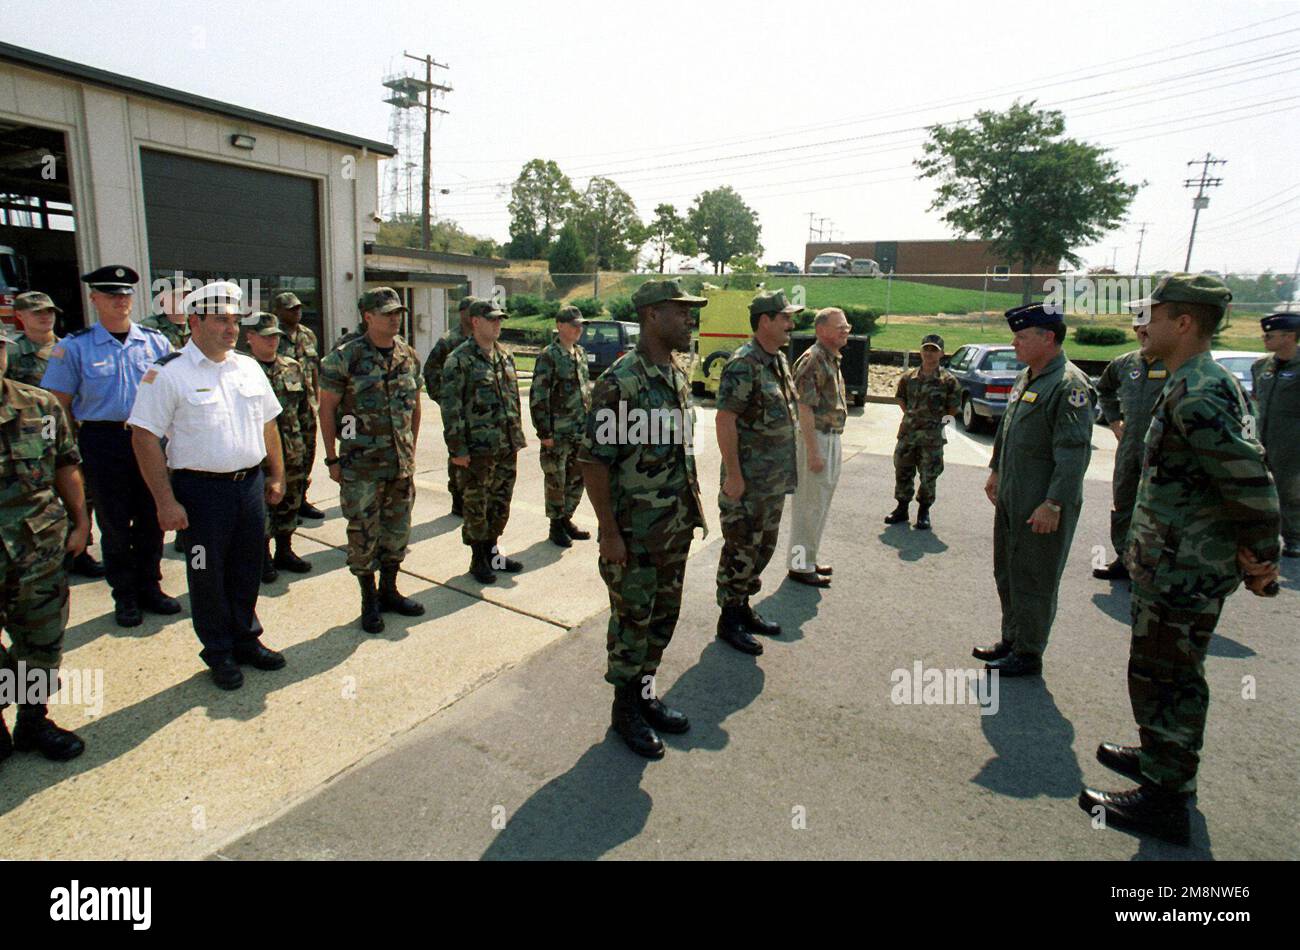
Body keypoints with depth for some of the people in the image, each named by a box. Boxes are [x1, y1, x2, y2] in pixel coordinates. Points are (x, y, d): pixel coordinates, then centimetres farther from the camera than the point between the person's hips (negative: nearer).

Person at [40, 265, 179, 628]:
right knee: (114, 524, 7)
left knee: (151, 519, 10)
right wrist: (82, 439, -5)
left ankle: (150, 588, 26)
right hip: (103, 444, -2)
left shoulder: (156, 342, 5)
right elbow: (58, 405, 1)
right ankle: (124, 597, 20)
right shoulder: (74, 347, -1)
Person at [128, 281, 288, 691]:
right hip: (201, 490, -5)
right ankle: (219, 653, 26)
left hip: (251, 484, 5)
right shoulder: (168, 373, -10)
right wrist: (166, 502, -15)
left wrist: (277, 475, 13)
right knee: (208, 575, 9)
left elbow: (268, 424, 16)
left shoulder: (248, 367, 9)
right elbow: (145, 437, -12)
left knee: (247, 570, 15)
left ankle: (246, 640, 33)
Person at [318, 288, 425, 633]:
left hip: (401, 461, 5)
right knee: (363, 533, 4)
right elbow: (326, 408, -5)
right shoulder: (345, 358, -10)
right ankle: (369, 601, 20)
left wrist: (411, 450, 13)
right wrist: (332, 459, -6)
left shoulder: (408, 355, 5)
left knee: (398, 530, 14)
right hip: (362, 464, -5)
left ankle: (389, 591, 30)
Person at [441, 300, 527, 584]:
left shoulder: (505, 356, 12)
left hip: (507, 446, 7)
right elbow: (450, 407, -13)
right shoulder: (460, 360, -10)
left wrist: (517, 436, 15)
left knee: (501, 503, 15)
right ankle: (478, 559, 19)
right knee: (476, 506, 5)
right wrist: (457, 448, -16)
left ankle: (492, 551, 30)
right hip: (478, 449, -7)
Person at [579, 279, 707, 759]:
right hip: (633, 533, -8)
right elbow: (593, 460, -18)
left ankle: (645, 692, 37)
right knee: (631, 622, 7)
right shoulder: (619, 382, -18)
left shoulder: (678, 377, 7)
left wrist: (695, 504, 14)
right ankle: (625, 710, 27)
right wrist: (609, 533, -18)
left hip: (675, 528, 8)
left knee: (663, 615, 18)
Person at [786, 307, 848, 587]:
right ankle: (801, 565, 7)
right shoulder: (812, 360, -15)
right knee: (810, 505, -3)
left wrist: (832, 445, 18)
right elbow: (805, 409, -20)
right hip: (816, 438, -10)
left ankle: (809, 559, 27)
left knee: (821, 503, 16)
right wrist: (813, 452, -22)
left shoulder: (833, 360, 15)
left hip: (832, 438, 10)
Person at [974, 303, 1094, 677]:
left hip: (1043, 506, -9)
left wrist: (1053, 504, -23)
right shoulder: (1025, 377, 11)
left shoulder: (1069, 385, -17)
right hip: (1011, 499, 9)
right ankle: (1011, 640, 34)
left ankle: (1028, 654, 18)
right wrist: (996, 471, 24)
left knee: (1033, 580, 3)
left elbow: (1074, 452, -22)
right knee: (1007, 573, 18)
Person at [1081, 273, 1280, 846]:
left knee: (1162, 679, 1)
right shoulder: (1213, 383, 11)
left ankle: (1164, 799, 15)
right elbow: (1245, 468, 17)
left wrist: (1261, 554, -16)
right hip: (1185, 563, 10)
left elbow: (1251, 481, -28)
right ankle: (1164, 757, 41)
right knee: (1173, 675, 24)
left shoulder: (1195, 397, -23)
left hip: (1183, 571, -10)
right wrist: (1254, 557, 18)